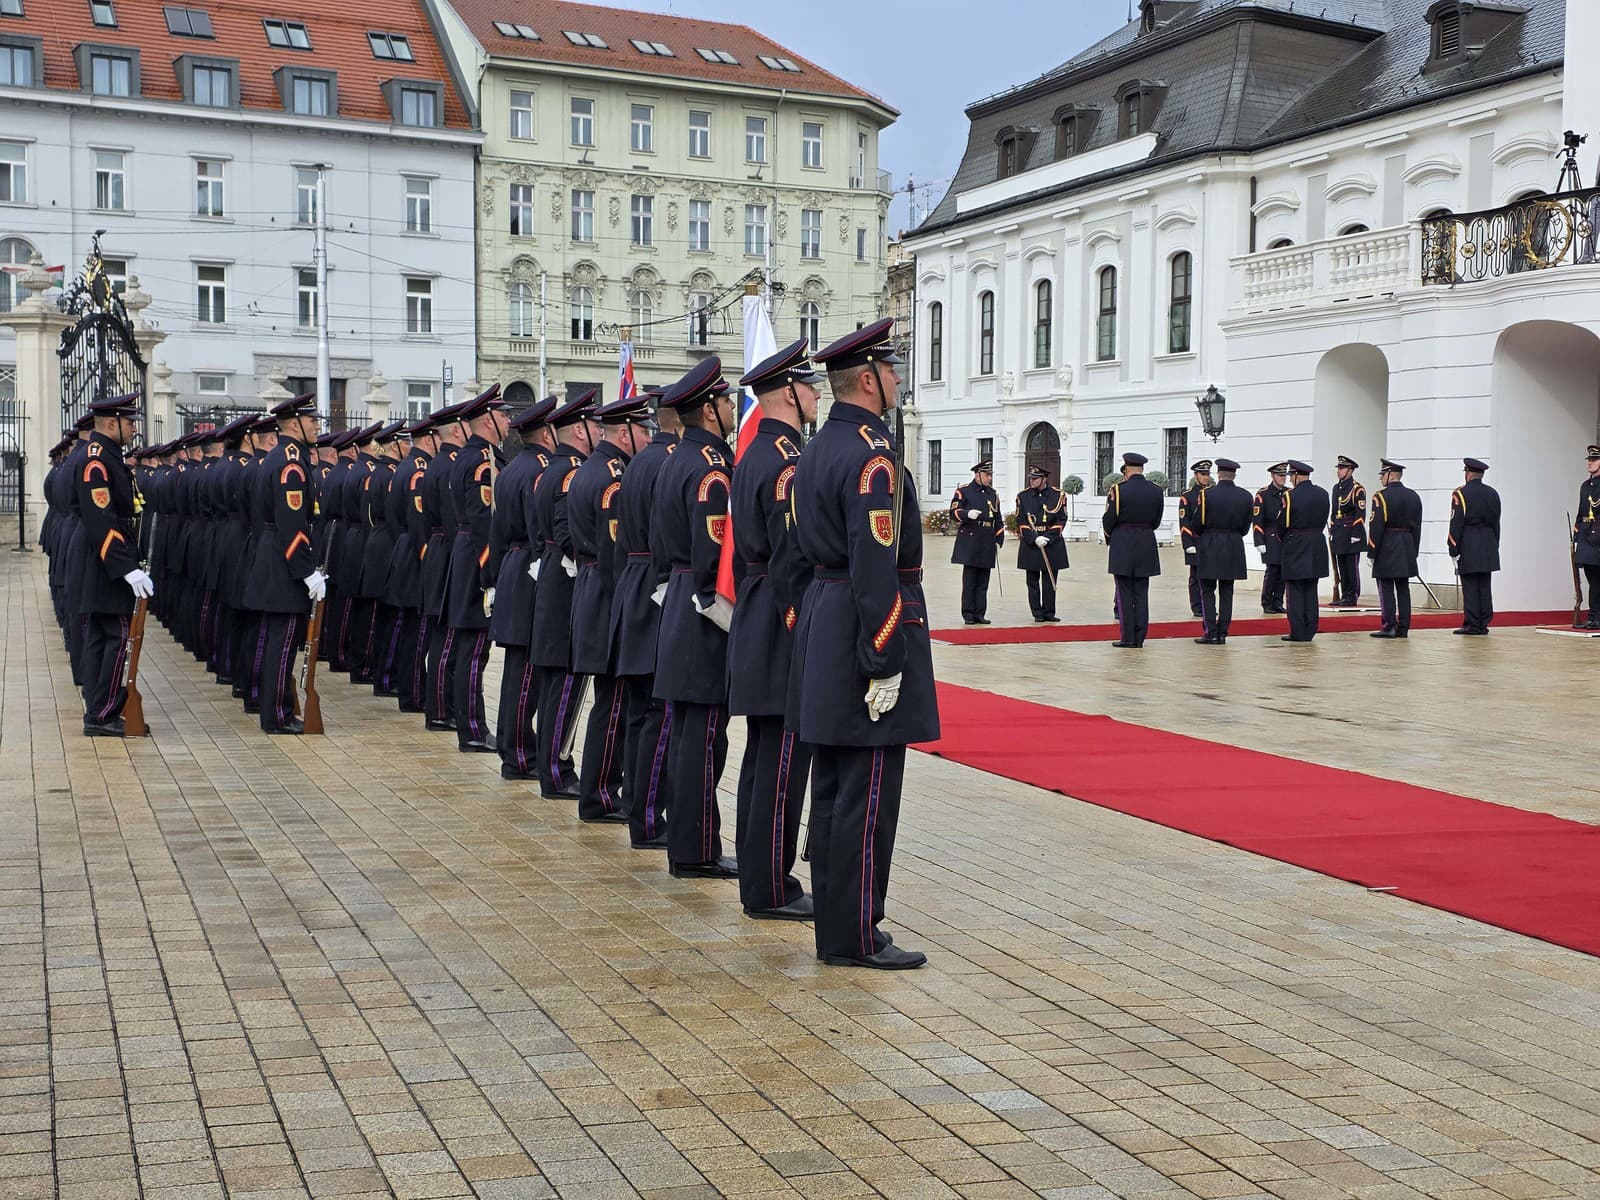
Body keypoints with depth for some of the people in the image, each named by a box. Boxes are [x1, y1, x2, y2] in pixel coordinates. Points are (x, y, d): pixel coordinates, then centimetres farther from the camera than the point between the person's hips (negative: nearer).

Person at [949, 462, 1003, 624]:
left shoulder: (992, 494, 18)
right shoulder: (963, 491, 1)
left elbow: (998, 520, 21)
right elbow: (954, 512, -6)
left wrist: (998, 540, 13)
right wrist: (968, 513, -25)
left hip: (987, 543, 5)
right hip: (970, 542, -5)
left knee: (983, 582, 6)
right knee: (969, 581, -4)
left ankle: (980, 614, 10)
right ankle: (968, 614, 0)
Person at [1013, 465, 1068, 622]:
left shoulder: (1058, 495, 1)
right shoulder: (1023, 496, 2)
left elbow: (1061, 520, -1)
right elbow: (1021, 522, -2)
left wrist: (1047, 538, -12)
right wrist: (1035, 538, -15)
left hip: (1052, 543, 0)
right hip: (1030, 543, 0)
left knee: (1050, 580, 4)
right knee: (1033, 581, 2)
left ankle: (1049, 612, 11)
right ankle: (1037, 613, 9)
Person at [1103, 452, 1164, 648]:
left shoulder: (1118, 490, -11)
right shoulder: (1156, 492, 2)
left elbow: (1108, 521, -8)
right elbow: (1156, 521, 9)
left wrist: (1110, 536, 12)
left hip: (1122, 546, -4)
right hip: (1146, 546, 4)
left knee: (1125, 594, 2)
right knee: (1141, 594, 8)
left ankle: (1128, 638, 0)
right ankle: (1140, 637, 9)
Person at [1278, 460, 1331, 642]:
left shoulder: (1290, 495, -14)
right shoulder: (1323, 494, 5)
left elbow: (1283, 522, -8)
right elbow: (1324, 520, 10)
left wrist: (1281, 538, 11)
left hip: (1295, 547, -6)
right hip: (1317, 547, 6)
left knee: (1296, 591, -1)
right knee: (1311, 590, 10)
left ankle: (1298, 632, -1)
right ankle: (1309, 632, 11)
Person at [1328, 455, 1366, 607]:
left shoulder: (1357, 489, -9)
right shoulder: (1336, 488, 16)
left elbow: (1360, 514, -13)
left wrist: (1355, 534, -17)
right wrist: (1331, 531, 17)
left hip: (1351, 534, -8)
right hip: (1339, 534, 8)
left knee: (1352, 566, -4)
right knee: (1342, 566, 9)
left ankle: (1352, 597, 0)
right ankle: (1345, 596, 14)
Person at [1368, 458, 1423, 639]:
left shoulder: (1381, 497, -11)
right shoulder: (1414, 497, 10)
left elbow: (1376, 527, -14)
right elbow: (1417, 527, 13)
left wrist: (1371, 552, -9)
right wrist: (1413, 552, 19)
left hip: (1387, 549, -7)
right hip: (1407, 549, 7)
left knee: (1386, 589, -4)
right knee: (1403, 589, 8)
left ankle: (1389, 627, -6)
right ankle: (1403, 627, 9)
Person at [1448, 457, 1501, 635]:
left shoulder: (1461, 494, -8)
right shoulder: (1492, 494, 10)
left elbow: (1456, 524, -11)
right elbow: (1496, 523, 14)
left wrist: (1453, 550, -7)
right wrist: (1494, 546, 20)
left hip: (1468, 548, -6)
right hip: (1488, 547, 6)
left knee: (1470, 587, -4)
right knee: (1485, 586, 7)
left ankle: (1472, 625, -4)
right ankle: (1483, 624, 9)